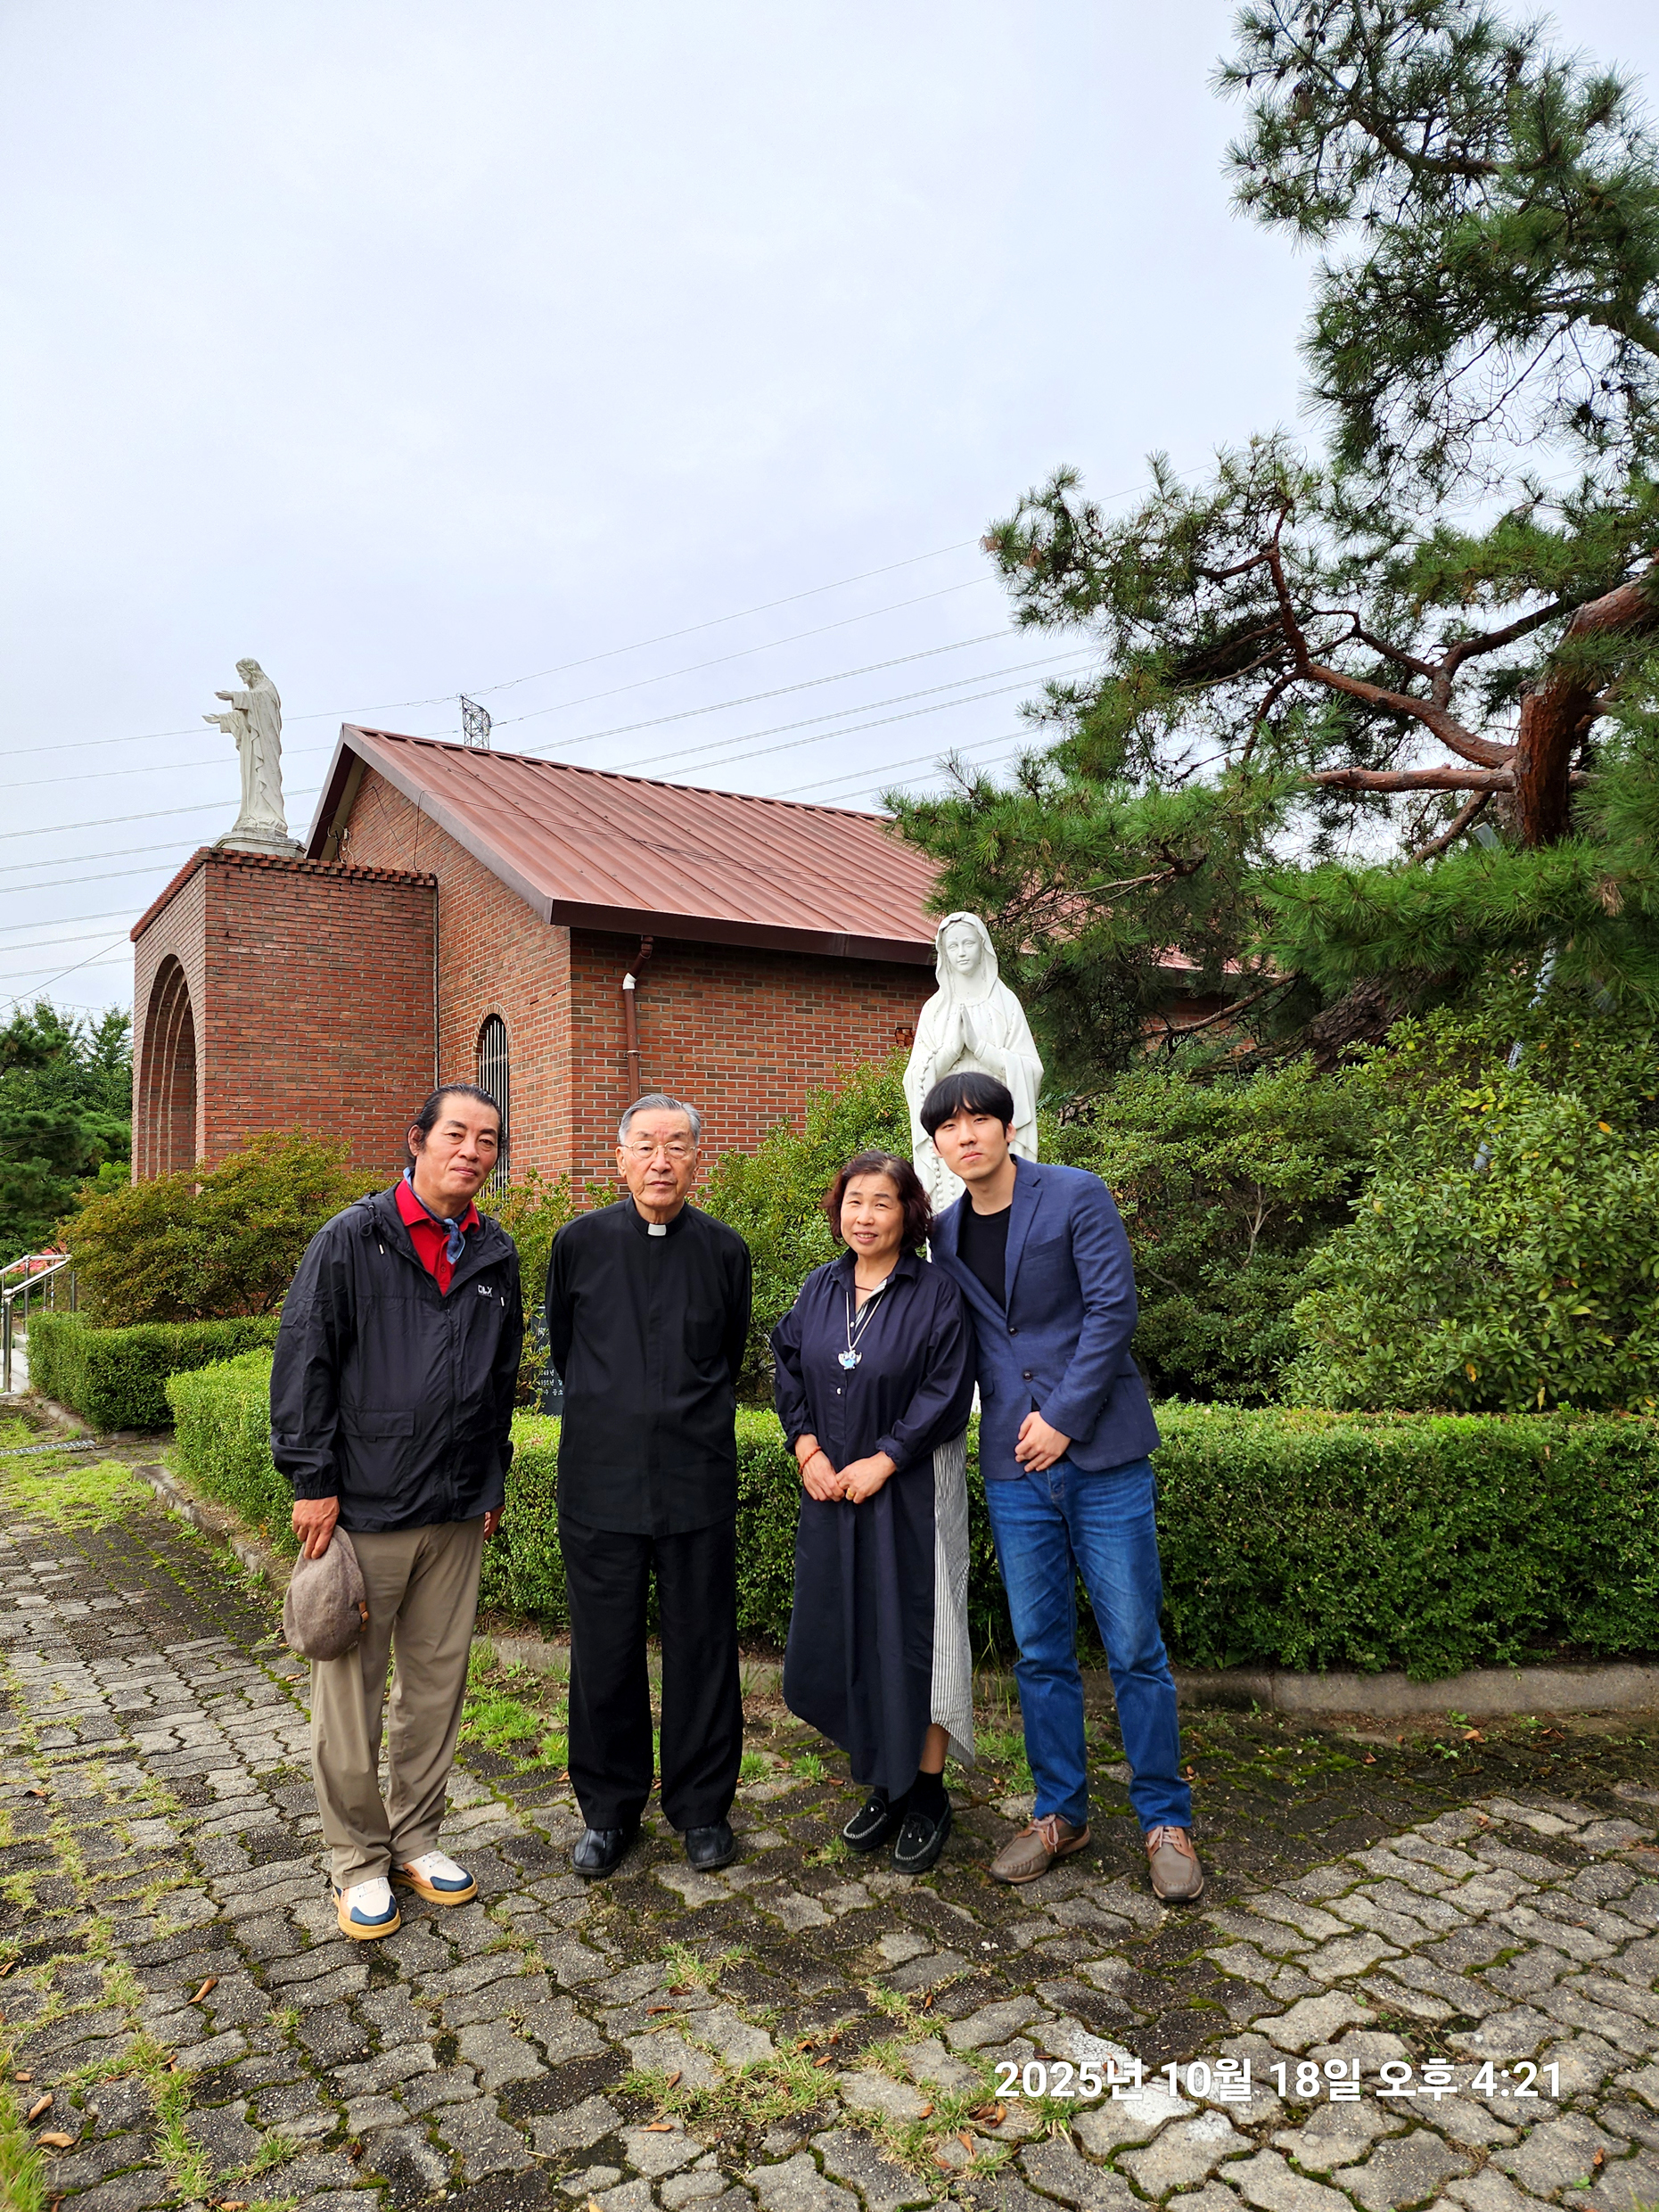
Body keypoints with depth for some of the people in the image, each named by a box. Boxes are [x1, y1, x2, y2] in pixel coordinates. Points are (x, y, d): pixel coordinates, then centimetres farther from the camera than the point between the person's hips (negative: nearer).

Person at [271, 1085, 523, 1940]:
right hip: (363, 1507, -4)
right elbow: (303, 1363, -8)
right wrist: (311, 1481, -10)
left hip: (457, 1513, 5)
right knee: (351, 1688, 5)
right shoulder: (351, 1240, -6)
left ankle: (416, 1838, 30)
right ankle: (359, 1860, 22)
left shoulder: (496, 1255, 8)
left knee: (438, 1680, 13)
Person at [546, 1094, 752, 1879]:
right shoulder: (580, 1242, 0)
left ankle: (702, 1806, 27)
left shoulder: (724, 1251, 1)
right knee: (604, 1651, 9)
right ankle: (609, 1810, 28)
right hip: (600, 1480, 0)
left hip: (698, 1478, 0)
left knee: (703, 1646, 8)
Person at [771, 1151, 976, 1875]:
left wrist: (882, 1462, -15)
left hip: (910, 1492, -5)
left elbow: (947, 1392, -13)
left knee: (912, 1638, 1)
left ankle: (927, 1794, 18)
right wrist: (807, 1448, -5)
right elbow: (788, 1368, 8)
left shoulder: (935, 1293, -10)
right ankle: (883, 1786, 26)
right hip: (831, 1489, 5)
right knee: (842, 1643, 10)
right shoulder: (820, 1288, 5)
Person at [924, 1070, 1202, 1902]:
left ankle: (1165, 1821, 20)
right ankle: (1060, 1814, 27)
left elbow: (1112, 1310, -11)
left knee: (1135, 1649, 3)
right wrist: (1008, 1427, 5)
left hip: (1100, 1451, -4)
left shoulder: (1077, 1196, -5)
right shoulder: (947, 1232, 9)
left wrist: (1062, 1416, -13)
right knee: (1040, 1653, 11)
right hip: (1014, 1466, 4)